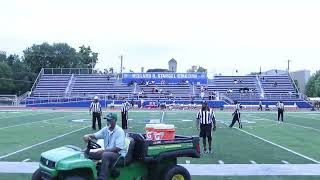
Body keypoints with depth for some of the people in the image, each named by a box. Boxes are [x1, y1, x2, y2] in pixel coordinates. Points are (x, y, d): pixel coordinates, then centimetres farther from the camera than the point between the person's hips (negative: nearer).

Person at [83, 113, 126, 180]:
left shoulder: (120, 131, -14)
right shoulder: (105, 129, 7)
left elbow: (118, 148, -21)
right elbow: (95, 135, 1)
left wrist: (103, 150, -27)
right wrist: (88, 136, -22)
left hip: (118, 154, -7)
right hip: (106, 152, 7)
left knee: (105, 155, -38)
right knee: (87, 152, -5)